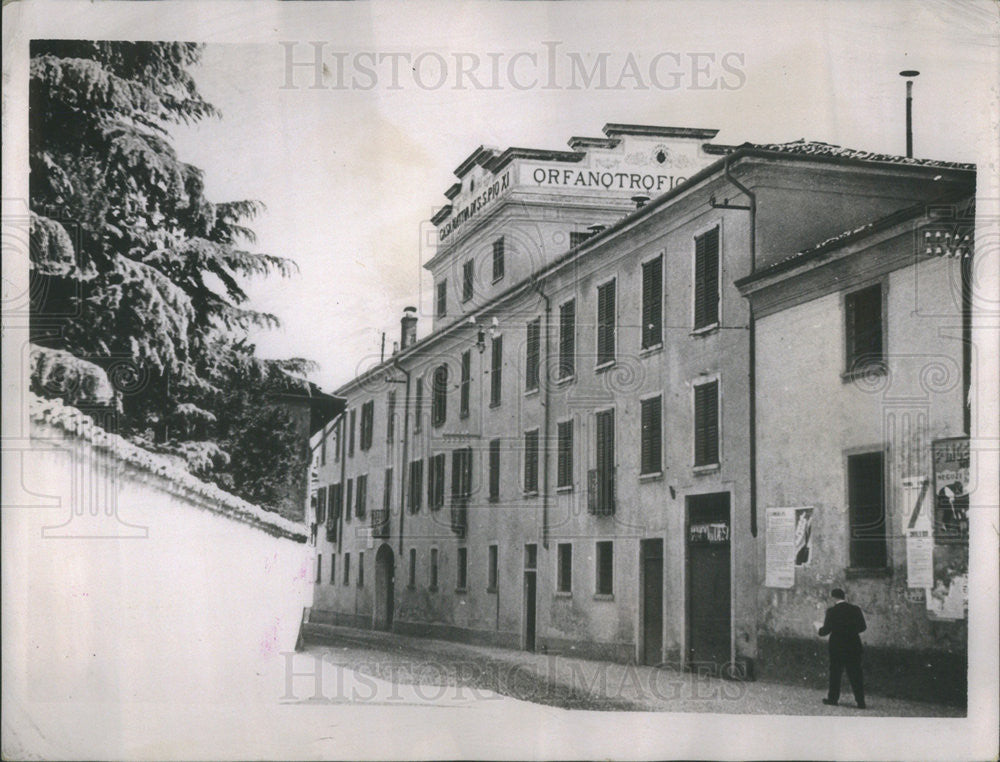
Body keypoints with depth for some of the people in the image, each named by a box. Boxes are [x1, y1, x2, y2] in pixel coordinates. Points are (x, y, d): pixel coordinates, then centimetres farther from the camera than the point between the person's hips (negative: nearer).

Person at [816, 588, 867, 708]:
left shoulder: (831, 611, -11)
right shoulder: (855, 609, -1)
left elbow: (826, 630, -9)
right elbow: (863, 627, 5)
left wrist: (821, 628, 13)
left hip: (837, 647, -2)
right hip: (854, 647, 2)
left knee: (835, 673, 10)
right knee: (856, 674, 6)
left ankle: (833, 698, 16)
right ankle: (860, 701, 3)